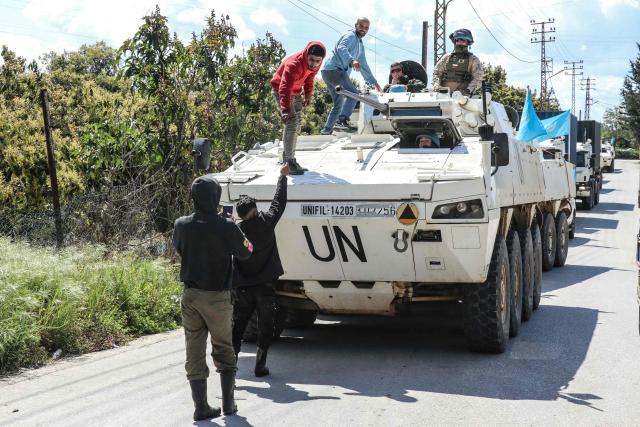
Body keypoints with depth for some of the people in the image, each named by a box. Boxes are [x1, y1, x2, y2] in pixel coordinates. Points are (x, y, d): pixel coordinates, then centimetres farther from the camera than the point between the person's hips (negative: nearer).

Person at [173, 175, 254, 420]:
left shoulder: (181, 225, -5)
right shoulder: (227, 228, -16)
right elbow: (244, 253, 1)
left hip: (190, 296, 3)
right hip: (218, 298, -2)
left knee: (194, 353, 7)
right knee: (224, 350, 14)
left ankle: (201, 407, 7)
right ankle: (228, 403, 17)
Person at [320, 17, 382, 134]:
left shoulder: (360, 45, 28)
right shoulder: (350, 36, -3)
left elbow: (364, 66, 36)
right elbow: (341, 48, -24)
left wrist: (374, 82, 36)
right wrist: (351, 61, -41)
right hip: (333, 68, -10)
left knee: (339, 103, 15)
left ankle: (327, 129, 16)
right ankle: (342, 120, -34)